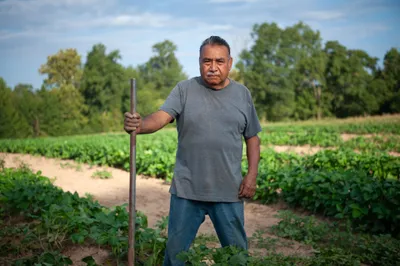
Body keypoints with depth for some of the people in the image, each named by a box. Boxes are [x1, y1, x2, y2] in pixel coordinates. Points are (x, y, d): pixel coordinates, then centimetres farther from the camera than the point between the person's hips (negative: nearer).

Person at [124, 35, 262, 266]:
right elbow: (160, 118, -16)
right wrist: (139, 125, -38)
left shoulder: (242, 94, 4)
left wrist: (252, 175, 0)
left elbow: (252, 138, 10)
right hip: (187, 190, -1)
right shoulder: (184, 89, -2)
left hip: (229, 191, 1)